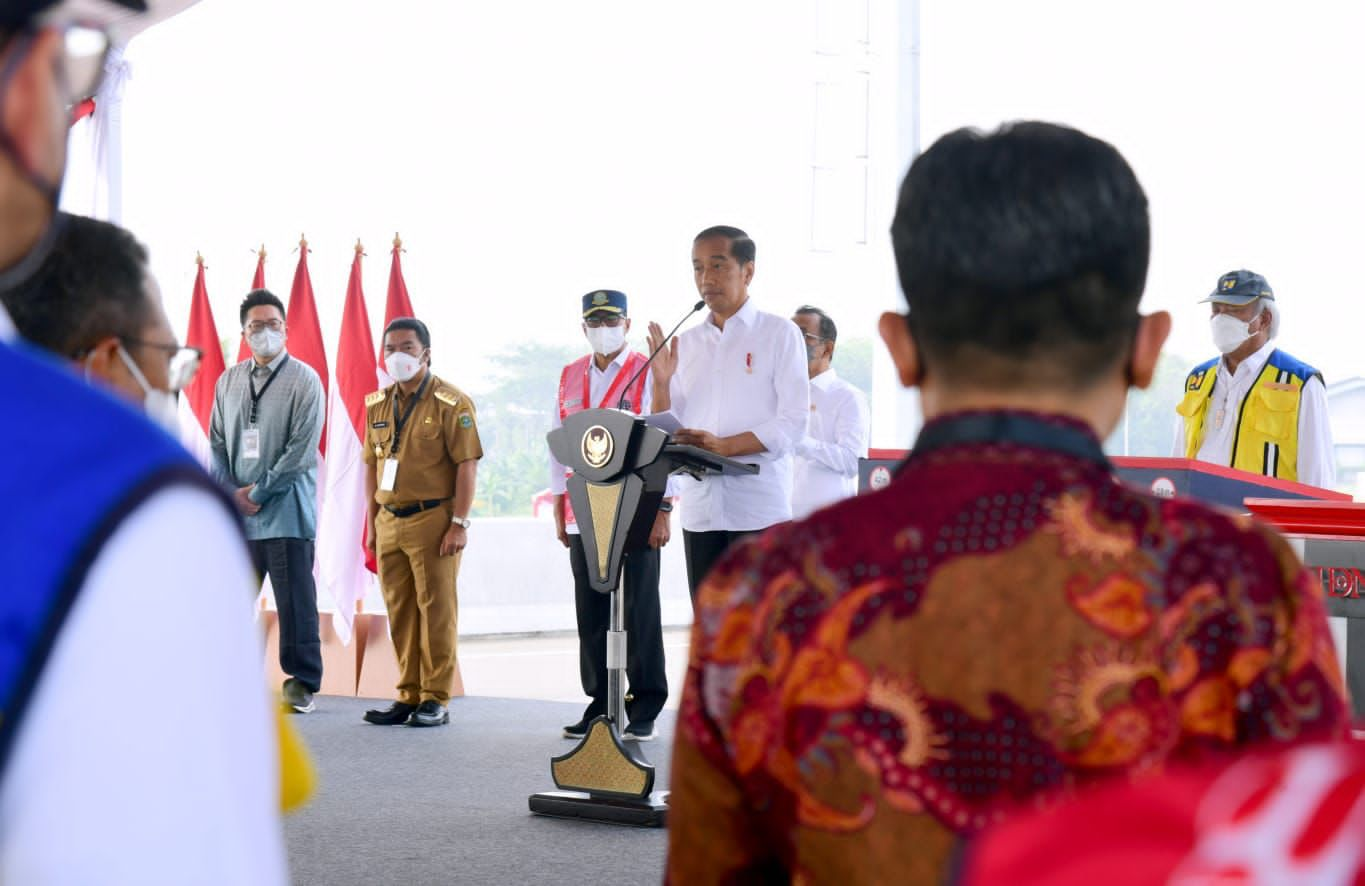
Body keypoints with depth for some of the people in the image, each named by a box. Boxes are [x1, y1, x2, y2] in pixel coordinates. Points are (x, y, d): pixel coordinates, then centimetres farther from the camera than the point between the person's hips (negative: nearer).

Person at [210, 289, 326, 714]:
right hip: (235, 514, 5)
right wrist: (233, 492, -2)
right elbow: (216, 441, 13)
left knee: (295, 601, 0)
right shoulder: (228, 381, 11)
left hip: (286, 513, -4)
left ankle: (302, 682, 8)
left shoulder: (304, 380, -4)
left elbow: (301, 450, -10)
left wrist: (258, 493, -10)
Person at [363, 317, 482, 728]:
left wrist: (460, 523, -15)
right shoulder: (378, 405, 14)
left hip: (432, 519, -6)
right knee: (399, 611, 9)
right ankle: (408, 696, 16)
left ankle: (436, 699, 3)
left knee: (436, 608, -2)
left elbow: (467, 465, -10)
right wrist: (372, 523, 13)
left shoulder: (451, 403, -6)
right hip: (390, 521, 6)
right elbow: (371, 466, 18)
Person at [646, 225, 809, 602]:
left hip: (760, 510, -5)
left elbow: (792, 423, -8)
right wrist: (661, 383, -4)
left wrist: (725, 445, -19)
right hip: (700, 510, 5)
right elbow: (667, 436, 13)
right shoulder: (686, 342, 15)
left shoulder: (779, 333, 2)